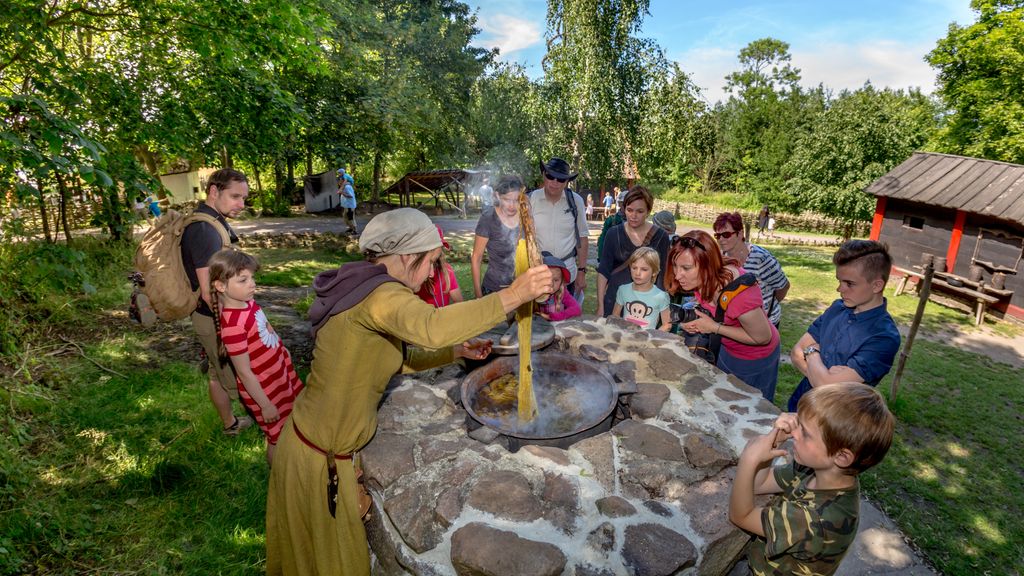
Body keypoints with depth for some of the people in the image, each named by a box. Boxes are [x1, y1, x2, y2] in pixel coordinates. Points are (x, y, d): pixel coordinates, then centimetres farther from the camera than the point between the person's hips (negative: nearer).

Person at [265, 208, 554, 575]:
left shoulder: (364, 290, 4)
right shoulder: (380, 295, -27)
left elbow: (396, 359, 12)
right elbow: (432, 328, -50)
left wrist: (456, 351, 6)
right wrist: (512, 296, -45)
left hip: (308, 440, 9)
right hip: (321, 460, -9)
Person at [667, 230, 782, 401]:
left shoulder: (739, 293, -42)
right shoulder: (701, 279, -19)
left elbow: (762, 338, -27)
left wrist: (714, 327, -30)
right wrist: (694, 322, -18)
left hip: (755, 361, -6)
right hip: (727, 350, 7)